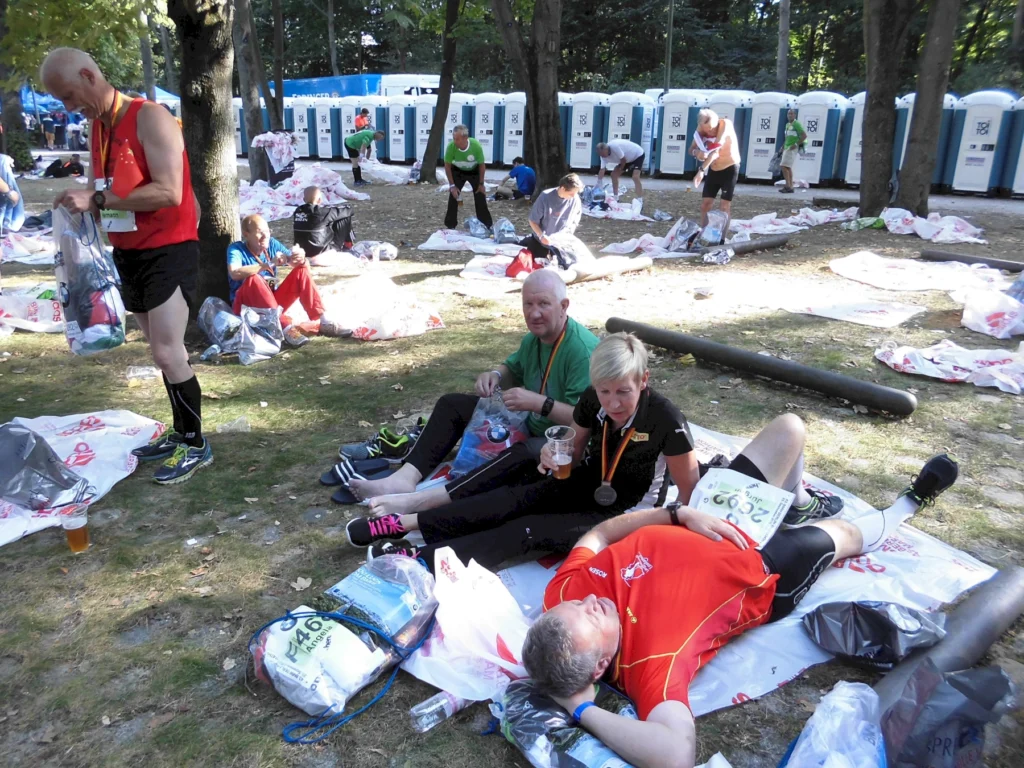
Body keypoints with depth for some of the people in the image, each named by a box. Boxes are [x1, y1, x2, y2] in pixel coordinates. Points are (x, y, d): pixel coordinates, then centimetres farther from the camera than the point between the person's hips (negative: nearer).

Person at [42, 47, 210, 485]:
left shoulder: (150, 118, -13)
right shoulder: (97, 128, 12)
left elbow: (168, 193, -23)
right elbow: (103, 194, 19)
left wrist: (96, 200, -23)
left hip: (168, 250, -8)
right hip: (128, 254, 8)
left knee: (167, 353, -11)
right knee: (161, 350, 12)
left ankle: (196, 445, 2)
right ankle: (180, 434, 22)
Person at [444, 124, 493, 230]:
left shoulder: (476, 145, -35)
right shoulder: (451, 146, -33)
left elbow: (482, 165, -17)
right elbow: (447, 166, -17)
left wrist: (481, 183, -11)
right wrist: (452, 185, -18)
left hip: (474, 171, 0)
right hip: (457, 171, 1)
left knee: (480, 198, -3)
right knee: (453, 197, -7)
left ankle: (487, 226, 9)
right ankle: (450, 226, 5)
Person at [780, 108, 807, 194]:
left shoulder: (796, 124, -10)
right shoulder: (788, 125, 16)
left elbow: (804, 135, -16)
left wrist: (796, 145, -20)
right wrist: (783, 147, 17)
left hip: (793, 149, -9)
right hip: (787, 148, 9)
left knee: (784, 166, -16)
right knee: (788, 168, 8)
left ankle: (787, 186, -18)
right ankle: (790, 187, 9)